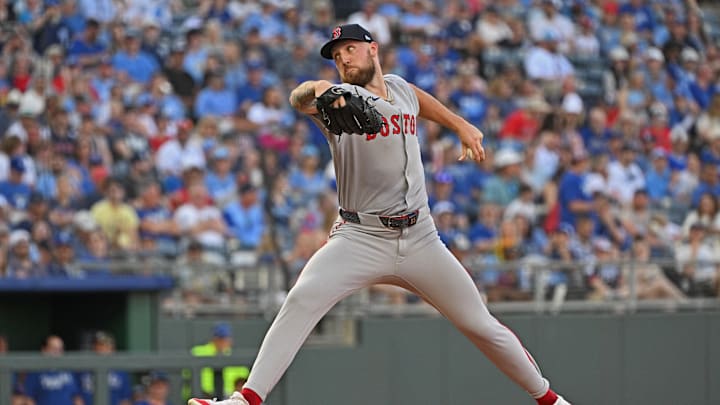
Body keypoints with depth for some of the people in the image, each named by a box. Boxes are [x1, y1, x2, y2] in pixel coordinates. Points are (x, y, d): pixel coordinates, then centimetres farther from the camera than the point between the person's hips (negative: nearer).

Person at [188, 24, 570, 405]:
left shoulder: (400, 88, 9)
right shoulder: (343, 99, -6)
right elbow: (297, 98, -30)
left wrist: (460, 125, 33)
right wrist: (318, 89, -52)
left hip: (420, 240, 3)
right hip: (360, 240, -3)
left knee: (482, 326, 4)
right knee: (302, 299, -27)